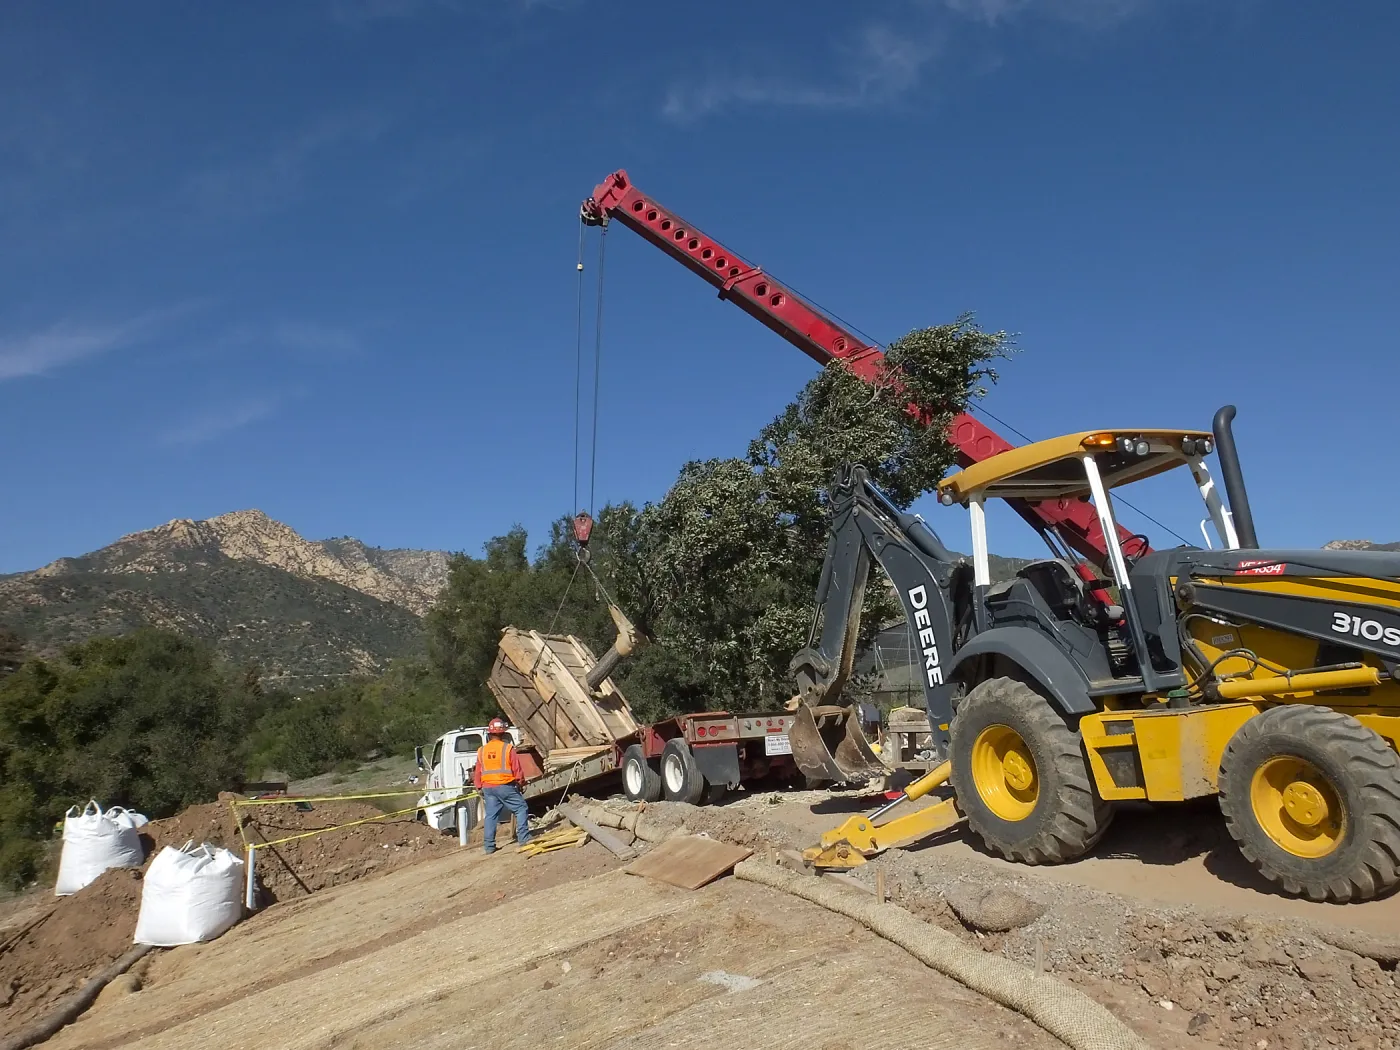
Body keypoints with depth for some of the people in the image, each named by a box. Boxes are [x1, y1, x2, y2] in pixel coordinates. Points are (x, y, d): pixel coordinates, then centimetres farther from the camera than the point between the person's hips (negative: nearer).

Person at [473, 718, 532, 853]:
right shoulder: (508, 748, -8)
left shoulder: (482, 750, 6)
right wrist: (521, 782, 8)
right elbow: (517, 769, -5)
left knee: (491, 816, 10)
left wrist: (479, 787, 20)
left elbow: (477, 772, 10)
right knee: (521, 809, 4)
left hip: (488, 787, 5)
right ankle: (523, 838, -1)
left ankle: (489, 846, 10)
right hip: (505, 786, -5)